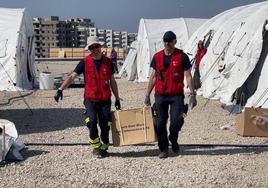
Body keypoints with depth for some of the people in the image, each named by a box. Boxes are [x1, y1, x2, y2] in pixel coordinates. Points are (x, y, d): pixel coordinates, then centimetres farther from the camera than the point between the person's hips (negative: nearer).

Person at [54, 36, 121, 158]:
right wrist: (60, 89, -19)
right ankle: (96, 146, 7)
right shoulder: (85, 62, -1)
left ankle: (103, 148, 25)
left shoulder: (107, 62, 6)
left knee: (105, 125, 4)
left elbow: (112, 81, 13)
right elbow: (72, 76, -6)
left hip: (105, 99, 2)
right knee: (92, 121, -16)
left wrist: (117, 98, 14)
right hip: (90, 99, -2)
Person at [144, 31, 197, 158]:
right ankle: (163, 149, 19)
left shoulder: (182, 56, -2)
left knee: (177, 121, -8)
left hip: (177, 95, -3)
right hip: (160, 95, 3)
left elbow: (188, 76, -2)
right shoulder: (157, 57, 7)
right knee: (160, 123, 4)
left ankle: (173, 140, 23)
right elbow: (153, 77, 12)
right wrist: (147, 95, 10)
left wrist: (192, 94, -10)